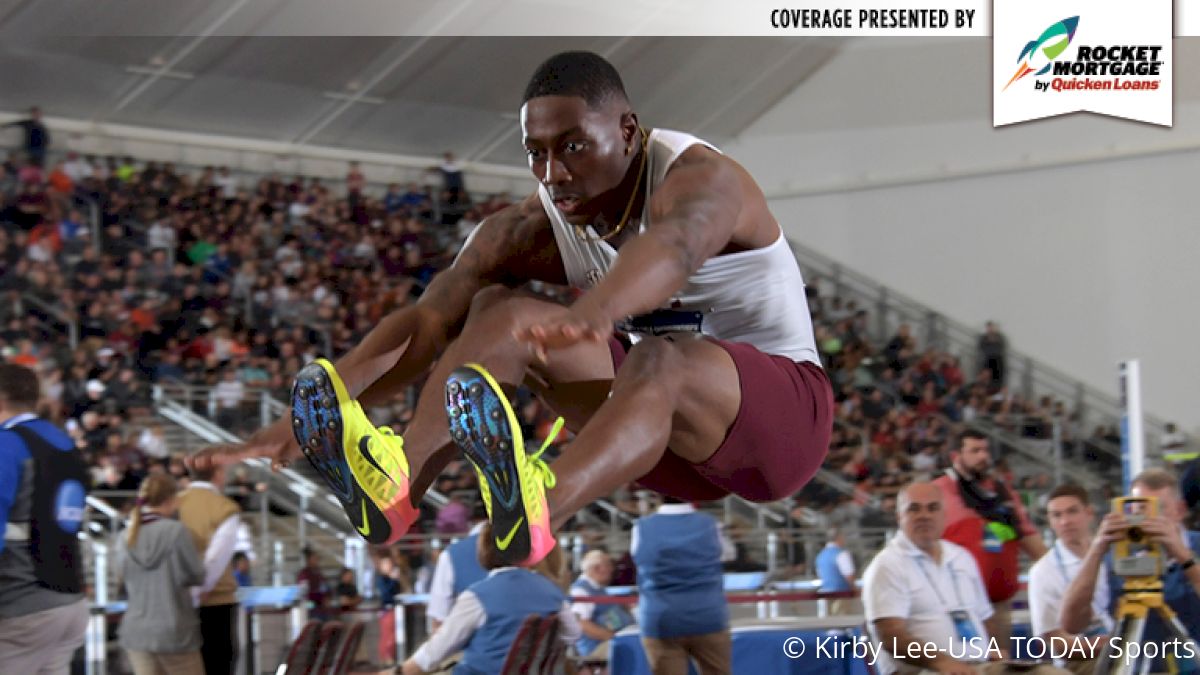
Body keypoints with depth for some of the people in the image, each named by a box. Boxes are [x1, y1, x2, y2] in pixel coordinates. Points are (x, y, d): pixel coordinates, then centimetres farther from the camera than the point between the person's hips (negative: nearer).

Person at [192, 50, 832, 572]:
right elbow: (425, 321, -16)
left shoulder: (699, 180, -23)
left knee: (659, 361, -40)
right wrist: (294, 424, -30)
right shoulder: (530, 230, -6)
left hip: (782, 411, -6)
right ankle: (396, 481, -42)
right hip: (661, 425, 6)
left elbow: (670, 250, -47)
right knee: (500, 312, -16)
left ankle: (537, 510, -70)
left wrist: (591, 314, -70)